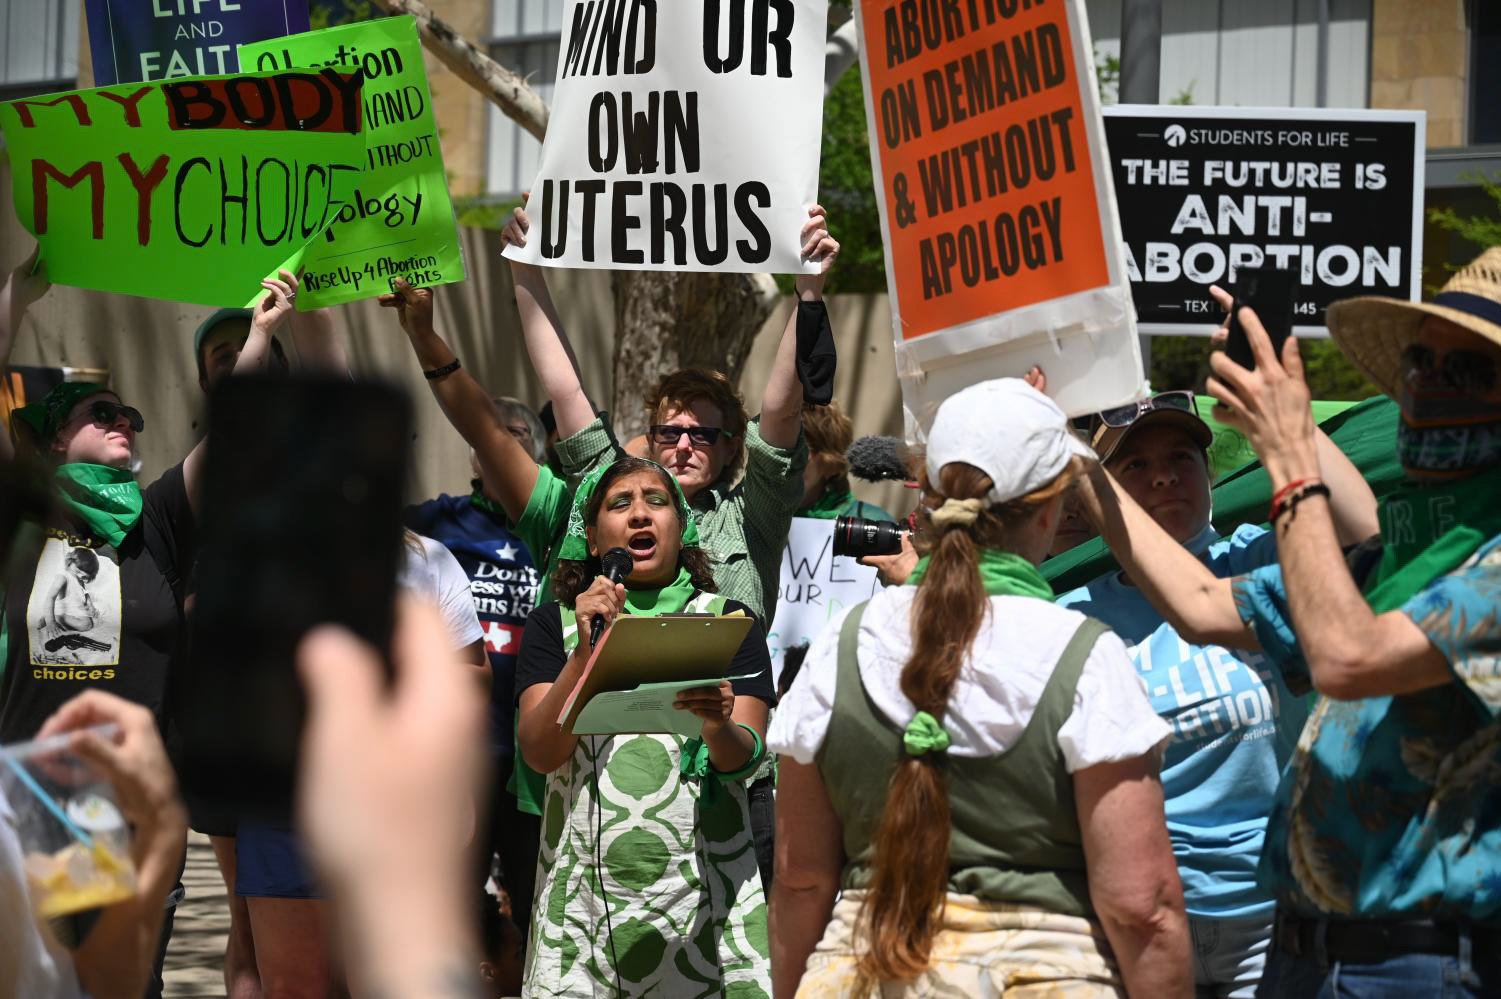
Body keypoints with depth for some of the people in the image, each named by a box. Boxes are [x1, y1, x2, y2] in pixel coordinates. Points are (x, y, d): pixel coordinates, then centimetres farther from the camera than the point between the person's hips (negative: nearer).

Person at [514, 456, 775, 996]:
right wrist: (587, 651, -14)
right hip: (584, 891, 0)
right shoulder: (555, 623, 10)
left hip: (703, 886, 0)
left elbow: (745, 757, -3)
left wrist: (718, 726, -25)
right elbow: (541, 752, -3)